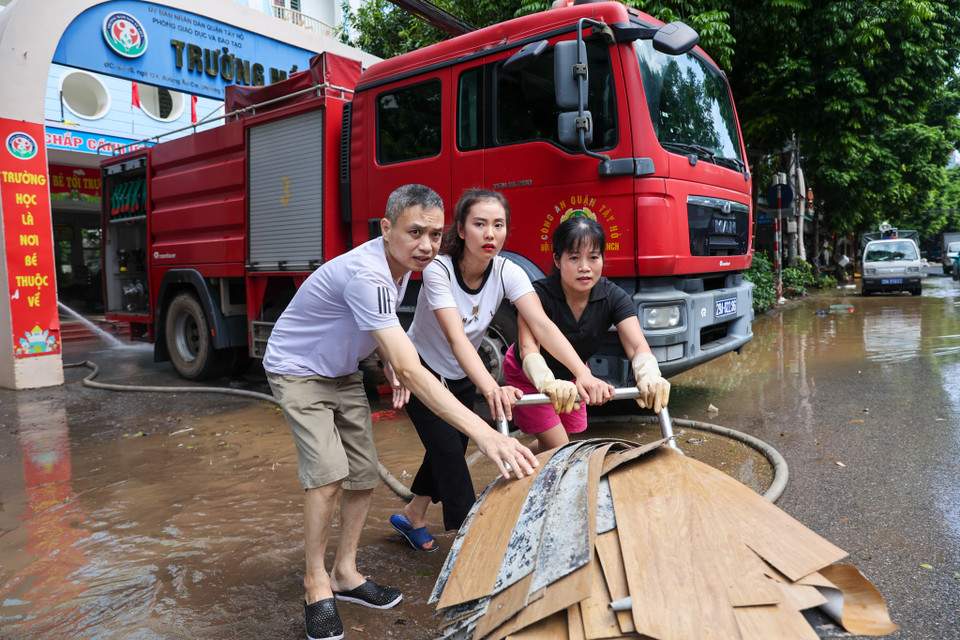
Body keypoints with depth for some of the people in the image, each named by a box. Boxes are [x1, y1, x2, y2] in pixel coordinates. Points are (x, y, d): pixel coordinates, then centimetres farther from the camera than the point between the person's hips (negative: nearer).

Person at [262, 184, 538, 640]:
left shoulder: (401, 264, -8)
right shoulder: (365, 274, -37)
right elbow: (410, 371, -45)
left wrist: (391, 361, -7)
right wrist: (485, 435, -51)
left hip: (343, 373, 8)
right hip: (297, 370, -8)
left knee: (364, 473, 4)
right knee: (329, 472, -20)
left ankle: (345, 573, 21)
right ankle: (316, 581, 2)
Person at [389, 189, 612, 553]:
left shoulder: (508, 273, -18)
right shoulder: (438, 270, -29)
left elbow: (542, 325, -32)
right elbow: (456, 338, -42)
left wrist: (583, 375, -47)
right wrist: (491, 388, -58)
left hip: (463, 377, 5)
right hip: (422, 371, -4)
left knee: (451, 448, 12)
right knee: (448, 453, -10)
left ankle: (412, 516, 36)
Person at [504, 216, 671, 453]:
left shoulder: (613, 297, -23)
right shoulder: (539, 294, -33)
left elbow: (637, 346, -35)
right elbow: (528, 348, -46)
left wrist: (649, 376, -59)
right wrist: (547, 383, -69)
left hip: (572, 375, 4)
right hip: (530, 376, -4)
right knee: (558, 449, -10)